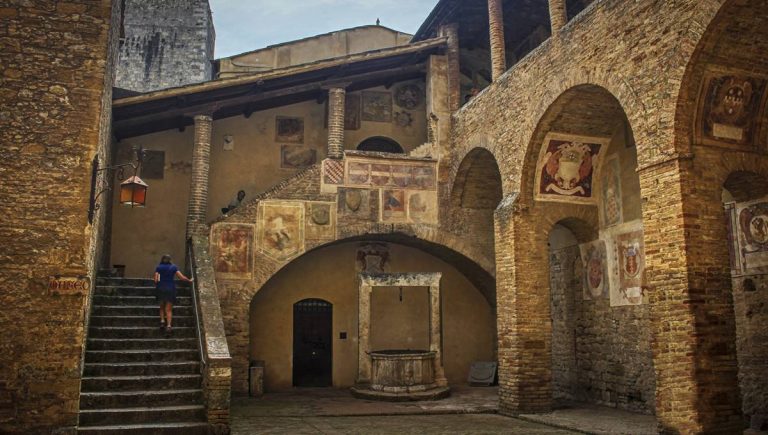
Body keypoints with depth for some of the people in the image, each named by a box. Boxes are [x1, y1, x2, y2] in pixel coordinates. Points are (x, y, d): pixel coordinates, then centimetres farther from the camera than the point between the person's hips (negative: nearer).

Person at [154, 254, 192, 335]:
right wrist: (189, 280, 11)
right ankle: (168, 325, -13)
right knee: (169, 309, 1)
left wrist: (156, 285, 12)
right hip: (171, 289, 0)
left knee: (162, 307, 20)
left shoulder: (158, 267, 3)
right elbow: (181, 277, -4)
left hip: (161, 289, 1)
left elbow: (156, 279, -6)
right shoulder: (174, 267, 3)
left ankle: (162, 320, 1)